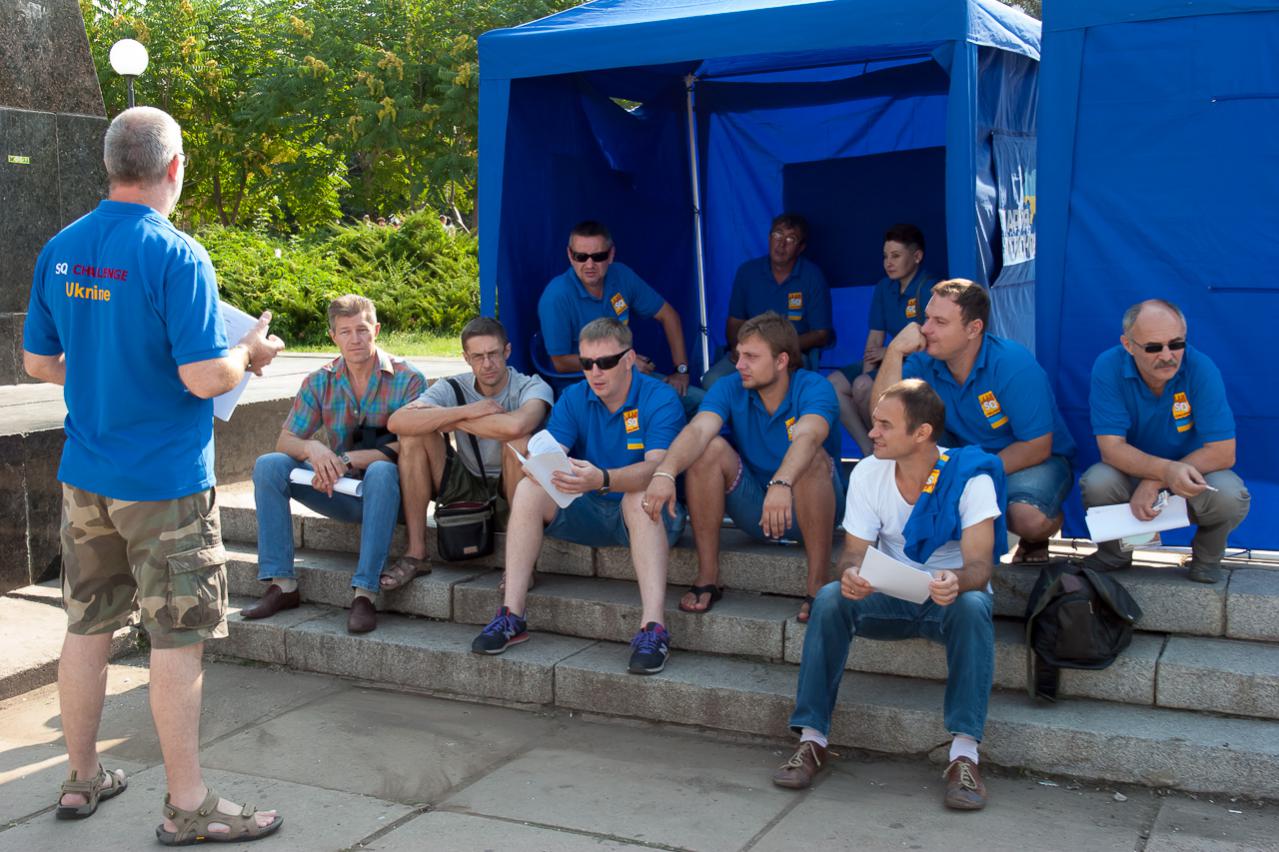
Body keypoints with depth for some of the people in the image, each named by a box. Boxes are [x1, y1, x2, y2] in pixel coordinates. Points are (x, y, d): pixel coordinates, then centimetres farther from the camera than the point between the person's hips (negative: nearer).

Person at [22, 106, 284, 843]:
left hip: (84, 475, 7)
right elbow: (206, 377, -22)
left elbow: (39, 361, 10)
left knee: (88, 626, 16)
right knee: (178, 638, 1)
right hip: (164, 480, -7)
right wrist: (251, 354, -3)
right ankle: (188, 805, 10)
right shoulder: (177, 256, -17)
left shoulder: (60, 250, 4)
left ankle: (82, 779, 30)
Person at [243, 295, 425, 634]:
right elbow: (285, 440, 0)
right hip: (339, 490, 4)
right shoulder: (320, 382, 5)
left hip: (384, 491, -4)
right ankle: (282, 584, -16)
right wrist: (311, 448, -25)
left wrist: (347, 460, -28)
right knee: (269, 465, -15)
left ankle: (364, 594, -38)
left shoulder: (406, 379, -7)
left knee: (381, 471, -38)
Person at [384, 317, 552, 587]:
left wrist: (444, 419, -25)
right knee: (414, 433, -14)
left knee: (518, 443, -33)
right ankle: (415, 554, -12)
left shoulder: (533, 387, -13)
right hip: (468, 490, 4)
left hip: (510, 493, -3)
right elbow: (396, 422, -19)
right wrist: (464, 411, -26)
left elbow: (515, 425, -39)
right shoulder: (454, 388, -3)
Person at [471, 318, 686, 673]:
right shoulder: (574, 399, 3)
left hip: (648, 515, -4)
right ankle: (512, 617, -20)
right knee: (528, 488, -19)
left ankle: (653, 628, -44)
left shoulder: (660, 399, -12)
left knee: (640, 497, -37)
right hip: (590, 513, 4)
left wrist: (603, 479, -48)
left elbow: (657, 467, -29)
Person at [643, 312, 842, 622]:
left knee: (813, 459, -33)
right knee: (710, 448, -21)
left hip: (807, 512, -3)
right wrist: (665, 472, -46)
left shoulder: (814, 388, -16)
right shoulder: (729, 389, -6)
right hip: (753, 509, 3)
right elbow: (698, 430, -26)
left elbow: (807, 438, -38)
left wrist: (781, 484, -58)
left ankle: (819, 585, -27)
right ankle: (707, 577, -16)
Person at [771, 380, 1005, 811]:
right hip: (890, 597, 3)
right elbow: (854, 552, -7)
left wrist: (956, 581, -48)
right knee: (830, 599, -26)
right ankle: (811, 739, -20)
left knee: (973, 607, -36)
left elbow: (979, 565, -23)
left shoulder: (970, 477, -17)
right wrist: (852, 574, -33)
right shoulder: (868, 473, -6)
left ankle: (964, 755, -32)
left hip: (951, 596, -2)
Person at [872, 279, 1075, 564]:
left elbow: (1037, 447, -21)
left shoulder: (1013, 364, -23)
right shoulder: (924, 362, -10)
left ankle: (1035, 541, 5)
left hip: (1033, 462, -4)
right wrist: (895, 351, -28)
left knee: (1029, 519, -35)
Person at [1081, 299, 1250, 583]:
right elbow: (1111, 448, -23)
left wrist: (1154, 483, -28)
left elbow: (1222, 453, -22)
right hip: (1132, 472, 1)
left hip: (1194, 472, -1)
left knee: (1230, 495, -31)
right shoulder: (1108, 367, -20)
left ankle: (1207, 556, 3)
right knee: (1096, 483, -30)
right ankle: (1114, 551, 3)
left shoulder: (1201, 368, -21)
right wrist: (1166, 469, -40)